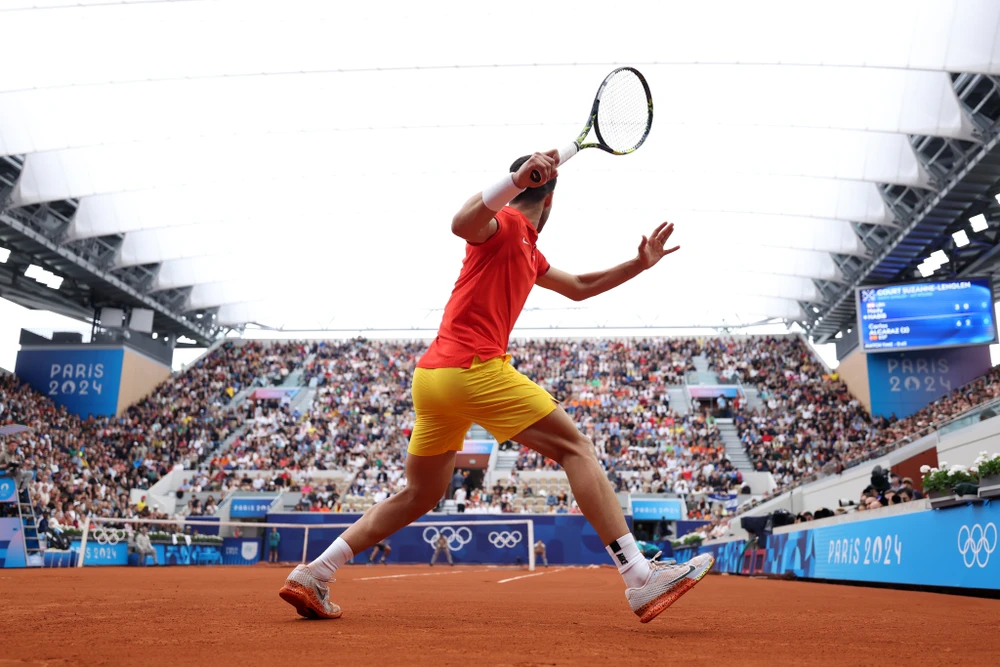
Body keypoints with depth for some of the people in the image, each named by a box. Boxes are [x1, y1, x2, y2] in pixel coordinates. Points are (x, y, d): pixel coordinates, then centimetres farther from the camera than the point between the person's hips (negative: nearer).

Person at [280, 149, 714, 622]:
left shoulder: (527, 249, 26)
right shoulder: (506, 222, -1)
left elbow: (579, 287, 37)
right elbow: (462, 224, -25)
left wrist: (638, 265, 30)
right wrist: (517, 178, -35)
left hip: (432, 374, 10)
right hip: (473, 368, -10)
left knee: (420, 496, 16)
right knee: (574, 447, -5)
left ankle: (311, 575, 17)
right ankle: (640, 577, -9)